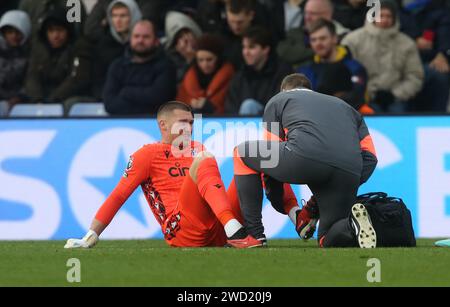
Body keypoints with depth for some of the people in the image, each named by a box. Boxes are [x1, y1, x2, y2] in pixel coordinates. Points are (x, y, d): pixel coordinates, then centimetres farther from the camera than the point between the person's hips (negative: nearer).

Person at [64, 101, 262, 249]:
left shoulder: (197, 150, 27)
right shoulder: (147, 155, 10)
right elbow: (118, 197, 4)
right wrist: (90, 238, -5)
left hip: (218, 233, 5)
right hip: (182, 233, -5)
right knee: (203, 160, -24)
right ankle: (235, 233, -40)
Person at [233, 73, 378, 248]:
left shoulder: (278, 100, 31)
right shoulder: (344, 106, 40)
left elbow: (271, 156, 25)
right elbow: (370, 157, 28)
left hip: (306, 156, -4)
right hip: (349, 172, 4)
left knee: (242, 152, 22)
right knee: (329, 240, 22)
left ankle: (254, 234, 12)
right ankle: (352, 226, -15)